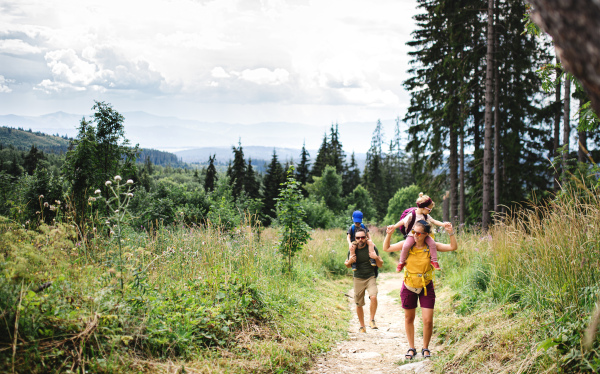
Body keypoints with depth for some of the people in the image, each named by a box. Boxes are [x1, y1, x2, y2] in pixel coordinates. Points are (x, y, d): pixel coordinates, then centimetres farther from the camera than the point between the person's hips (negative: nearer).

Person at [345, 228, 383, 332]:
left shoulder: (372, 248, -6)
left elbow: (380, 265, 0)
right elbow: (347, 265, 13)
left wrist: (376, 258, -20)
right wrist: (350, 261, -10)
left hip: (370, 277, -2)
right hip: (358, 279, 2)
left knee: (373, 297, -26)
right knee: (359, 304, 8)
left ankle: (372, 320, -6)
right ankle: (362, 326, 26)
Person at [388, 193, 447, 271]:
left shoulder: (426, 216, 5)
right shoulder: (411, 215, -12)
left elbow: (434, 221, 6)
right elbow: (403, 221, -9)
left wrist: (443, 224, -6)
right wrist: (394, 226, -17)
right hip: (412, 235, -5)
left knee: (432, 243, -18)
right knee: (406, 246, -28)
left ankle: (434, 260, -1)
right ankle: (401, 262, -7)